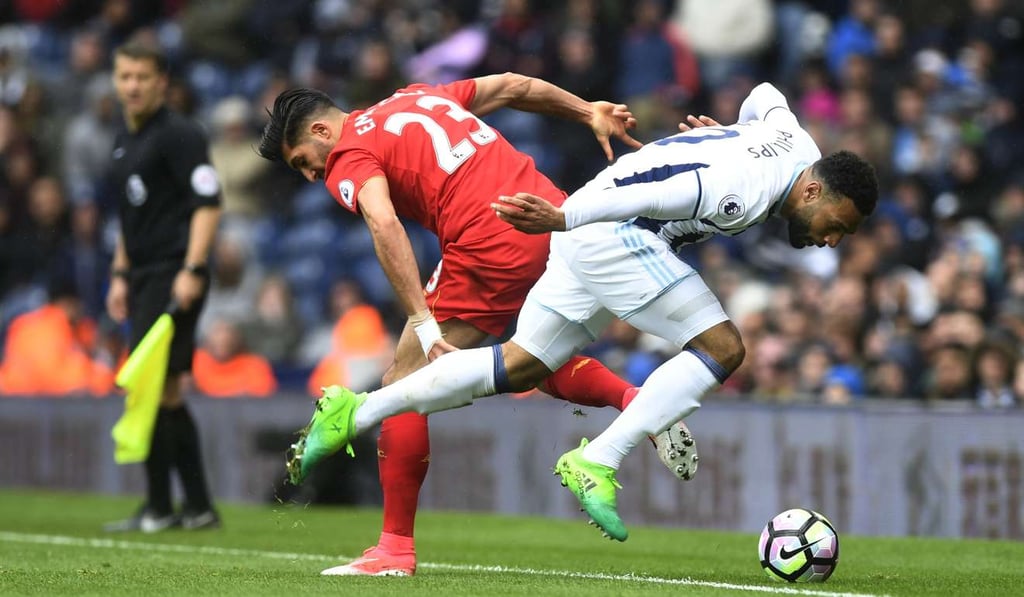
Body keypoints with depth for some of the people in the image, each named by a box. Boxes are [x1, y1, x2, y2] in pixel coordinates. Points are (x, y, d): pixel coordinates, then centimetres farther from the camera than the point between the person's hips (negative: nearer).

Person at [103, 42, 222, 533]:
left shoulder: (178, 134, -9)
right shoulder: (124, 142, 18)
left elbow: (208, 203, -16)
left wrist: (192, 270, -22)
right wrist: (120, 274, 22)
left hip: (173, 276, -9)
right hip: (143, 276, 9)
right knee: (166, 395, 8)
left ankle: (159, 508, -6)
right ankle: (199, 507, 12)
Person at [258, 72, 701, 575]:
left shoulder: (349, 158, 2)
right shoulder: (414, 98, 24)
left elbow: (384, 224, -17)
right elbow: (511, 85, 27)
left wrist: (422, 321, -22)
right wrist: (590, 113, 34)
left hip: (490, 246, -8)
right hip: (558, 219, 8)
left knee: (402, 385, 2)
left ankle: (396, 547, 1)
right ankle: (636, 401, 6)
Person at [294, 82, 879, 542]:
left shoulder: (801, 145, 6)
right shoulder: (744, 195, -24)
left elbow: (764, 95, 27)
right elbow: (649, 192, -30)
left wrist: (732, 131, 43)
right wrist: (563, 218, -34)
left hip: (587, 234, 10)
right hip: (613, 233, -10)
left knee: (521, 366, 12)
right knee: (722, 348, -13)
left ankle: (356, 412, 13)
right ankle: (596, 464, -15)